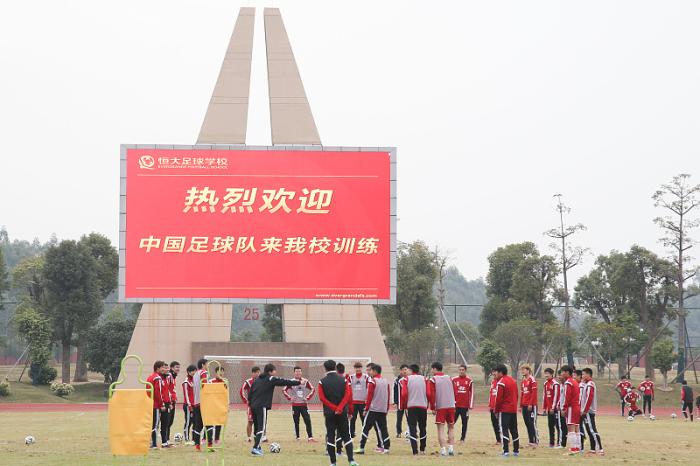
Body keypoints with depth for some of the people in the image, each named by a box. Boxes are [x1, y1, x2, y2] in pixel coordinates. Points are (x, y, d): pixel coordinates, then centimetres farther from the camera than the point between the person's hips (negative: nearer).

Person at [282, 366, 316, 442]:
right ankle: (297, 437, 15)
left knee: (308, 421, -9)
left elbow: (313, 389, 4)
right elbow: (284, 391, 5)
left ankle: (310, 437, -10)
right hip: (295, 405, 0)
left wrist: (308, 397, -6)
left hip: (304, 404, 0)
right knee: (296, 422, 5)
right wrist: (289, 398, -7)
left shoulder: (305, 381, 0)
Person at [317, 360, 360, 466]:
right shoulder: (343, 379, 1)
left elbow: (322, 398, -11)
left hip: (329, 413, -1)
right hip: (342, 413, 1)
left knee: (330, 437, 7)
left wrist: (334, 408, -12)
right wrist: (339, 408, -13)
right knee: (346, 436, 7)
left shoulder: (322, 382, -3)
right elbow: (348, 395, -9)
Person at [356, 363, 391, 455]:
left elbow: (369, 396, -11)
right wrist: (386, 409, 19)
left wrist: (366, 409, -5)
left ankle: (361, 448, -6)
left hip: (373, 409, -6)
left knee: (366, 428, -2)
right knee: (383, 429, 10)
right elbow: (388, 396, 12)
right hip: (383, 410, 6)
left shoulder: (372, 381, -8)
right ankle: (386, 447, 7)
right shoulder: (385, 381, 10)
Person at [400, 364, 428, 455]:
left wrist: (403, 405, 4)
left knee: (412, 429, -1)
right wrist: (427, 405, 13)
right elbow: (428, 393, 0)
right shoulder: (424, 379, 5)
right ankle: (422, 450, 23)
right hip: (423, 406, 2)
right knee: (422, 428, 16)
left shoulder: (406, 379, -1)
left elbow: (404, 394, -9)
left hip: (411, 407, -2)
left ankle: (415, 451, -11)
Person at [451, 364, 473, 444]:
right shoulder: (454, 380, 4)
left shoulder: (469, 380, 2)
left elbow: (472, 393, 4)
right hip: (456, 406, 0)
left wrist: (470, 405, -1)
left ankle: (462, 438, 12)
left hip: (465, 406, 0)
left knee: (465, 423, 5)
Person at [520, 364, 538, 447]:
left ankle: (536, 441, -7)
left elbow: (534, 393, -13)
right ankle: (530, 440, 11)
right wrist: (521, 405, 15)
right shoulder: (522, 381, 15)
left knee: (532, 423, -9)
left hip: (532, 405, -8)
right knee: (527, 424, 7)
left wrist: (531, 404, -17)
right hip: (525, 405, 8)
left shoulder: (532, 380, -7)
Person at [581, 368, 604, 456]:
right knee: (590, 431, 11)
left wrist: (584, 411, -19)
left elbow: (589, 398, -21)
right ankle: (593, 449, 14)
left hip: (588, 412, -10)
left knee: (592, 430, -13)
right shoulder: (590, 384, 17)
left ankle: (600, 449, -17)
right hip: (588, 411, 10)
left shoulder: (589, 385, -13)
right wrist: (583, 410, 19)